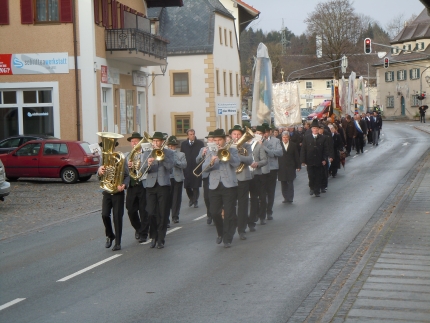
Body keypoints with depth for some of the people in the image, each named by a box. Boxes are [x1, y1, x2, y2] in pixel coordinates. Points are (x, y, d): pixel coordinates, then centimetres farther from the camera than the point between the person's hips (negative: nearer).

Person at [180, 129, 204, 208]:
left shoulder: (200, 143, 1)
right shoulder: (183, 144, 8)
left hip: (197, 168, -2)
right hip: (187, 168, 2)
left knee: (196, 186, -1)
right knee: (187, 186, 2)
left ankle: (195, 201, 12)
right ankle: (191, 198, 26)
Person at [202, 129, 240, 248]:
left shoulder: (232, 150, 7)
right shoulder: (211, 152, 13)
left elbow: (236, 163, -11)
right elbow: (204, 167, 1)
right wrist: (211, 162, -20)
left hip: (229, 186, -3)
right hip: (214, 186, 3)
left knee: (229, 213, -3)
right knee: (214, 212, 1)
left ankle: (227, 239, 5)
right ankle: (220, 233, 25)